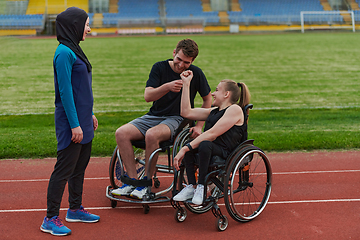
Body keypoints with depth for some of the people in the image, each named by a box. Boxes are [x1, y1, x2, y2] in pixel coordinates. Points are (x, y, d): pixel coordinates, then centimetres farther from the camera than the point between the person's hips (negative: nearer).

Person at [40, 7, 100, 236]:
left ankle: (75, 209, 29)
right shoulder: (64, 52, -16)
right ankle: (51, 219, 4)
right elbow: (65, 91, -20)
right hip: (71, 122, -10)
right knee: (64, 169, -4)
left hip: (82, 120, 10)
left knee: (80, 165, 17)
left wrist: (89, 114, 20)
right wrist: (75, 125, -20)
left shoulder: (75, 50, 13)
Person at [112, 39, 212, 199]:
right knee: (121, 133, -20)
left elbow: (208, 99, 10)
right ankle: (132, 180, -15)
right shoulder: (160, 67, 0)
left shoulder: (196, 73, -3)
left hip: (178, 119, -4)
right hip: (154, 116, 4)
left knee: (151, 135, -36)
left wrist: (199, 126, 0)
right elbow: (147, 96, -10)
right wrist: (167, 87, -28)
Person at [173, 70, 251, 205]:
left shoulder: (235, 109, -4)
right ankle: (191, 186, -17)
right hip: (207, 153, 8)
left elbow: (212, 134, -16)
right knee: (187, 146, -20)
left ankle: (201, 187, -22)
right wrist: (186, 84, 22)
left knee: (205, 144, -37)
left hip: (226, 155, -8)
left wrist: (185, 149, -20)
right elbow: (186, 112, 21)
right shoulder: (214, 111, 25)